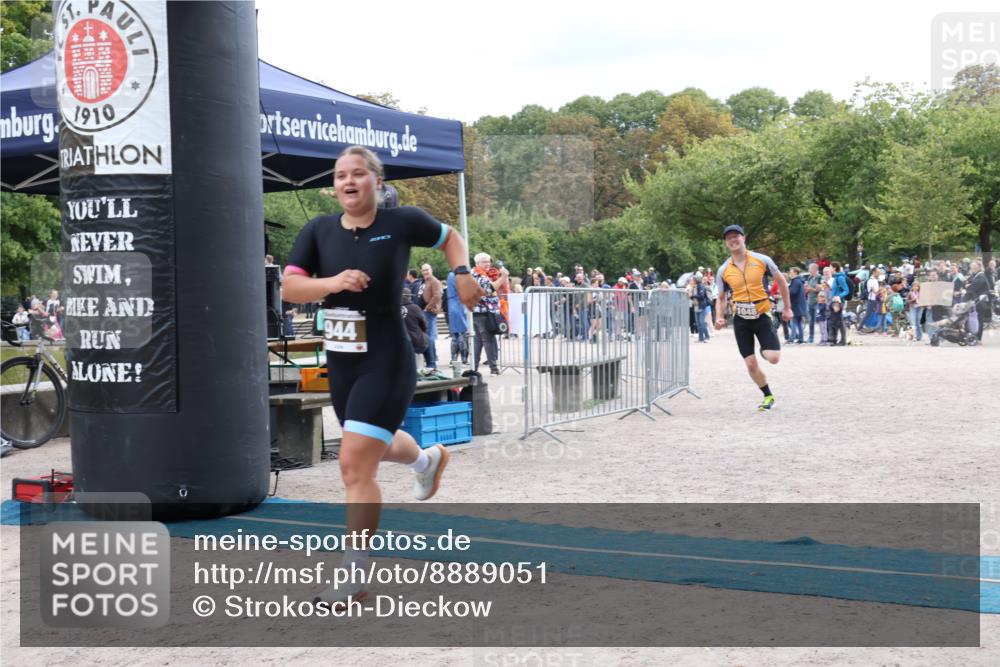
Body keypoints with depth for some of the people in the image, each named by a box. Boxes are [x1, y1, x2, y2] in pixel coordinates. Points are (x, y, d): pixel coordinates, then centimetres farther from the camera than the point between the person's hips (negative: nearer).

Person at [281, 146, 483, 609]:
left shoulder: (402, 222, -7)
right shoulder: (319, 231, 0)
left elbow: (449, 237, 12)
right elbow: (289, 288, -8)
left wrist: (462, 272, -6)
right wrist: (333, 281, -25)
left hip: (386, 362, -6)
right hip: (340, 363, 6)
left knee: (355, 465, -13)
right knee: (377, 445, 29)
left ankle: (354, 575, -4)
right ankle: (427, 459, 64)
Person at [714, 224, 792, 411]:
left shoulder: (762, 260, -7)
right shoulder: (723, 270, -1)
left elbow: (781, 281, 6)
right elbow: (721, 298, 10)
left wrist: (787, 308, 8)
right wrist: (719, 317, -9)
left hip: (762, 316, -2)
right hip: (741, 320, 2)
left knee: (773, 358, -16)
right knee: (751, 364, 0)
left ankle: (765, 349, 21)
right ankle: (768, 396, 21)